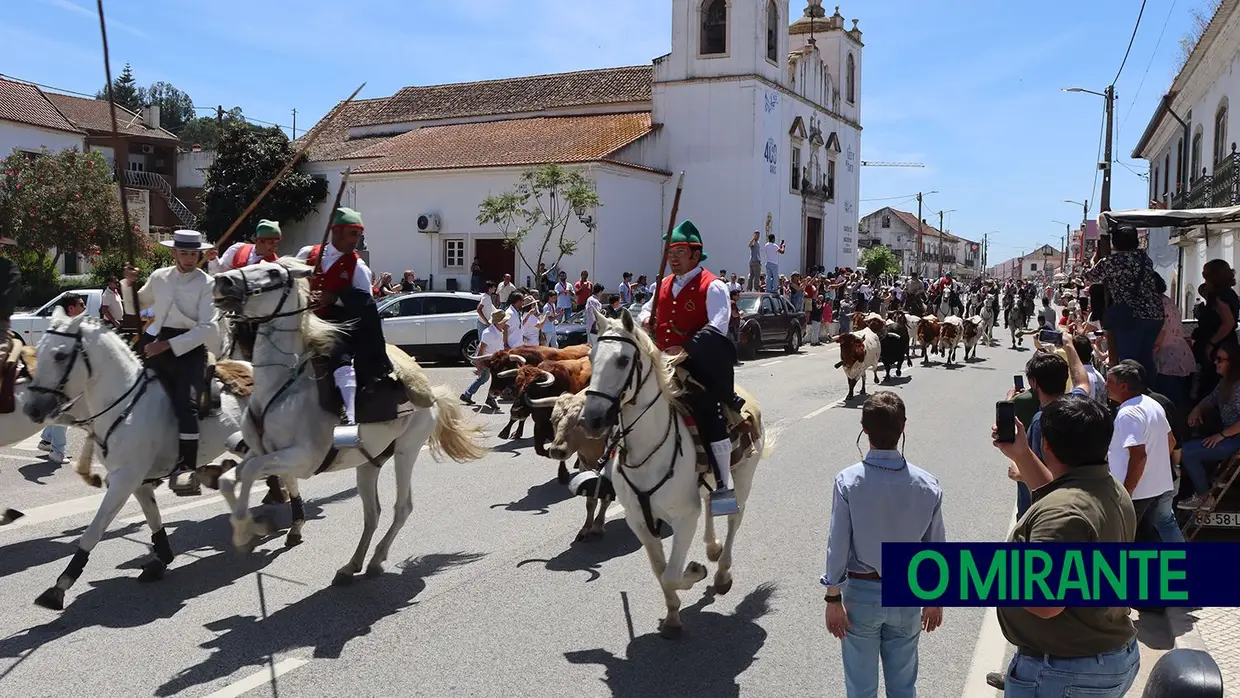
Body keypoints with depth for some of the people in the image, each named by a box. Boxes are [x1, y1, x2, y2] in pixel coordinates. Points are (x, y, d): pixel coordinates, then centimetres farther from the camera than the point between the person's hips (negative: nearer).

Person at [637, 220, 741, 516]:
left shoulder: (712, 287, -5)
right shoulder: (663, 286, 16)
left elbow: (717, 329, -17)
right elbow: (647, 309, 33)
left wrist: (685, 349, -27)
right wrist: (645, 318, 8)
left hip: (697, 364, -7)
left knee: (707, 411, -21)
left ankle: (724, 487, -13)